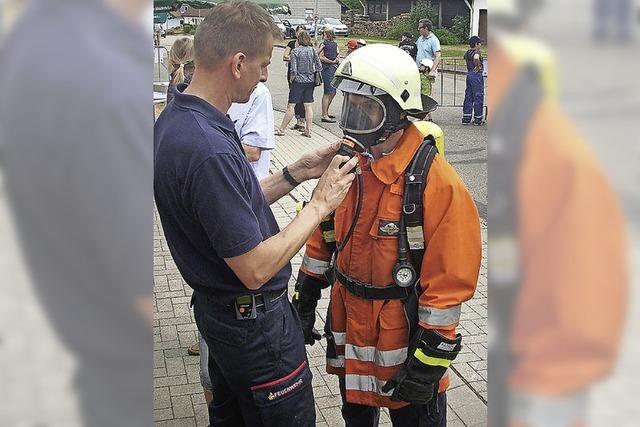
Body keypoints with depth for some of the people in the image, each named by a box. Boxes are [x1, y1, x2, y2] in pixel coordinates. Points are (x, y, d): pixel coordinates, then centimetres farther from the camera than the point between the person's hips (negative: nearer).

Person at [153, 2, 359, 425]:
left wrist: (297, 172, 2)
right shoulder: (210, 150, -32)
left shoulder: (173, 119, 0)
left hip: (214, 306, 10)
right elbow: (256, 269, -28)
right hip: (254, 322, -9)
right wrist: (321, 204, -18)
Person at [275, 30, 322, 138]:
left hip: (298, 81, -4)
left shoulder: (295, 51, -10)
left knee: (291, 106, 0)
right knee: (308, 106, 8)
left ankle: (281, 129, 6)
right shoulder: (313, 50, 1)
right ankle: (308, 130, 10)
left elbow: (294, 70, -14)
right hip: (310, 81, 4)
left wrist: (291, 79, 3)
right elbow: (319, 67, 3)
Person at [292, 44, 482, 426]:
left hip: (402, 335, -6)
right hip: (347, 328, 6)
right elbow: (323, 238, 10)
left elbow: (449, 280, -21)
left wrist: (429, 360, -18)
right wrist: (305, 301, 12)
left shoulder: (436, 182, -23)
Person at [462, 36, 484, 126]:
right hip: (477, 75, -8)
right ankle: (478, 120, 3)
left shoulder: (467, 52, 10)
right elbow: (476, 57, -39)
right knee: (478, 97, -1)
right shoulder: (477, 52, -15)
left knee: (468, 96, 12)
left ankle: (466, 118, 13)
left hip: (469, 74, 8)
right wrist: (478, 66, -24)